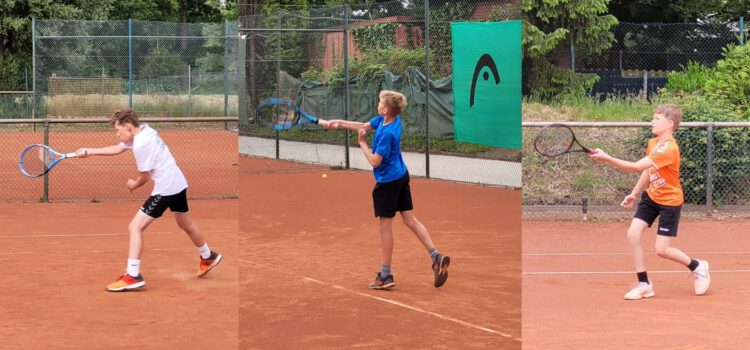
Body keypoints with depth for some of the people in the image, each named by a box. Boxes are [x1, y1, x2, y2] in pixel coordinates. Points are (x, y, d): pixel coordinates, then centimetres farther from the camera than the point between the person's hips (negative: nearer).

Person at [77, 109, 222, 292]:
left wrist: (133, 184, 9)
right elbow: (117, 149, 16)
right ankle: (208, 257, 48)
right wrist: (89, 151, 14)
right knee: (186, 224, 29)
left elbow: (144, 177, -12)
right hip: (178, 183, 10)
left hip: (165, 189, -10)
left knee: (135, 227, -9)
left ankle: (132, 276, -13)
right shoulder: (143, 130, 5)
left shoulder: (141, 145, -21)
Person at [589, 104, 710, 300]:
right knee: (633, 234, -8)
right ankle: (644, 285, 2)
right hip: (651, 196, 8)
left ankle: (698, 267, 21)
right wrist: (634, 194, 17)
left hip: (670, 201, -8)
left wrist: (606, 158, -37)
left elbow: (636, 167, -34)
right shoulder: (653, 143, 1)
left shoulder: (669, 149, -27)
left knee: (662, 250, -7)